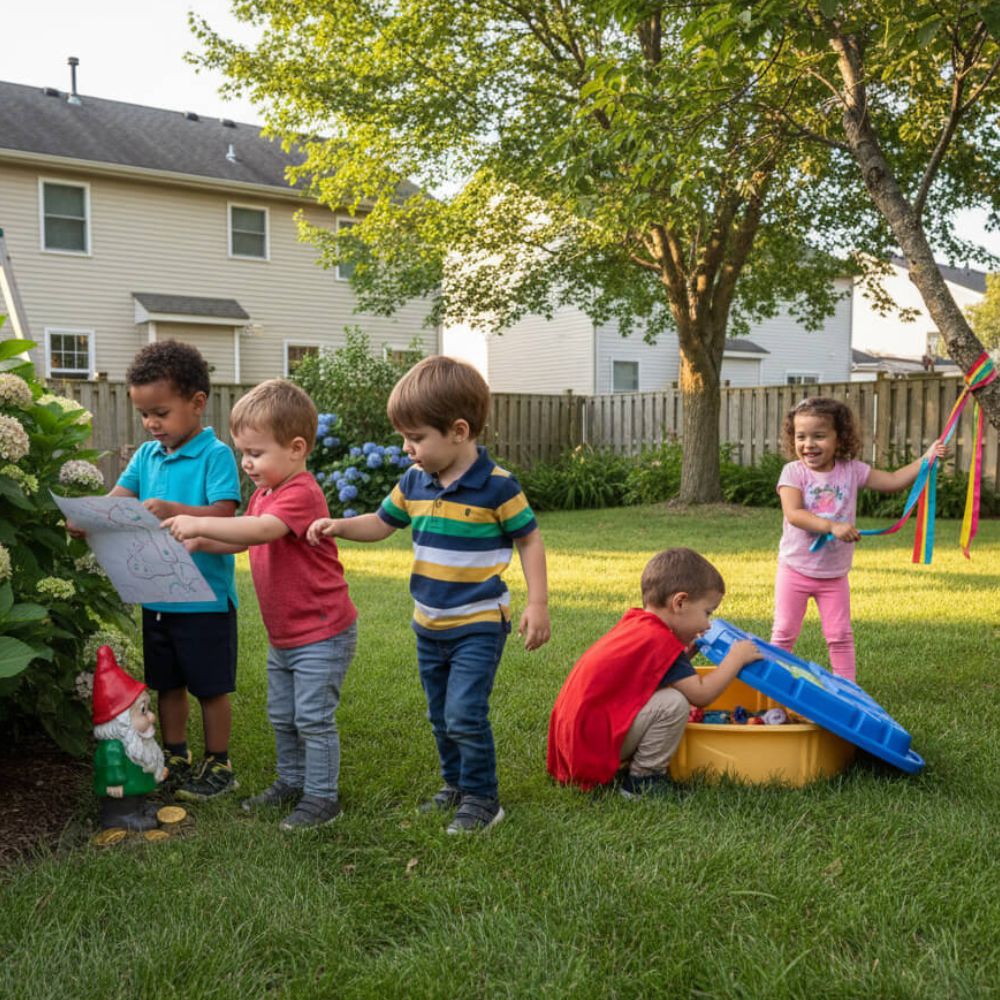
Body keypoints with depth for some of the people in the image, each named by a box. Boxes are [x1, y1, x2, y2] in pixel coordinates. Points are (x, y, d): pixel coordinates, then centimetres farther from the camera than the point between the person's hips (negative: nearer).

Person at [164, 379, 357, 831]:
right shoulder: (264, 493, 10)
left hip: (322, 633, -10)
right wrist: (198, 542, 1)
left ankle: (322, 797, 12)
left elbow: (261, 530, -37)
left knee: (314, 718, -1)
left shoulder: (301, 493, -21)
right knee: (282, 717, 19)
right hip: (282, 636, 10)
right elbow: (241, 538, 18)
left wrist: (199, 523, -37)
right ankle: (291, 781, 35)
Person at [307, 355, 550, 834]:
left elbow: (529, 540, -8)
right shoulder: (414, 483, 1)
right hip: (429, 626, 7)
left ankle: (482, 797, 9)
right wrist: (339, 525, -4)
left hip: (479, 623, -7)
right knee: (441, 717, 17)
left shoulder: (497, 485, -16)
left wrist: (537, 603, -12)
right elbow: (381, 524, 15)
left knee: (465, 714, -10)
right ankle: (456, 785, 36)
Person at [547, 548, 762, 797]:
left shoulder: (635, 623, 10)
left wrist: (687, 651, 10)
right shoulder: (660, 642, -16)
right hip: (594, 745, -10)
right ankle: (642, 780, -4)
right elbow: (701, 695, -15)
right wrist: (736, 658, -5)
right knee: (674, 704, -19)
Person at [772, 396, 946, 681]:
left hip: (835, 574, 3)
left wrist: (925, 459, -7)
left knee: (840, 636, 9)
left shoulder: (851, 470, -2)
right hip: (795, 570, -2)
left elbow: (893, 481, 3)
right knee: (784, 633, 5)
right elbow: (793, 513, -25)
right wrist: (832, 526, -37)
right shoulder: (793, 472, -13)